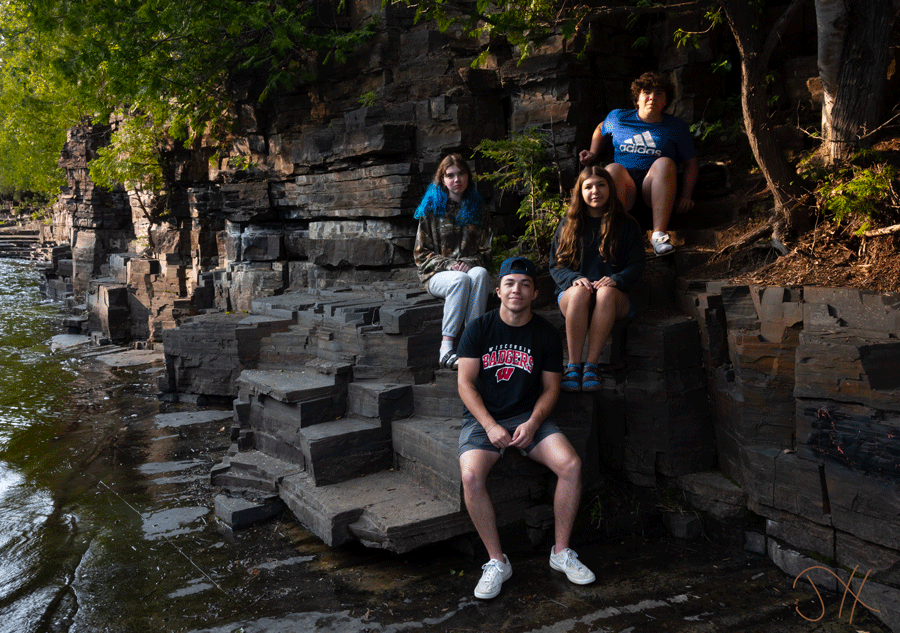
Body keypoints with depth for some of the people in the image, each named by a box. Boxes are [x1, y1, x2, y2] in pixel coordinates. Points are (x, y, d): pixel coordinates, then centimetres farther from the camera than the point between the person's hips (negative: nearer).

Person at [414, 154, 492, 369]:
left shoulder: (477, 208, 16)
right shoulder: (431, 208, 8)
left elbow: (485, 251, 14)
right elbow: (422, 254, 4)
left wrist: (471, 262, -9)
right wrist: (449, 265, -12)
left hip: (470, 268, 2)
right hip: (437, 274, -2)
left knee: (480, 274, -35)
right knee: (461, 279, -37)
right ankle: (446, 348, -39)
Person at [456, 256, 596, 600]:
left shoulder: (547, 333, 3)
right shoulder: (478, 328, -2)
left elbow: (550, 387, 6)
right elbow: (465, 382, -4)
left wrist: (533, 423, -12)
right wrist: (490, 426, -16)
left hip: (529, 416, 2)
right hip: (483, 417, -1)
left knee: (572, 464, -23)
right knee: (471, 476, -30)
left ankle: (561, 552, -3)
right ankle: (497, 561, -12)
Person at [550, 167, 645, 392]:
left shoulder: (626, 225, 13)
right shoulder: (568, 224, 15)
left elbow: (636, 265, 6)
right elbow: (556, 265, 9)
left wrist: (615, 280, -16)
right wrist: (574, 279, -14)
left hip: (615, 295, 0)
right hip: (572, 292, 1)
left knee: (607, 293, -38)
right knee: (580, 292, -37)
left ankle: (591, 364, -37)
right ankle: (573, 365, -36)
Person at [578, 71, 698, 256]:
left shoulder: (677, 127, 16)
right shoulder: (617, 117, 19)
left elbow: (691, 163, 15)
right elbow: (601, 129, 41)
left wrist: (686, 196, 1)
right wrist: (593, 154, 24)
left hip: (654, 190, 0)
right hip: (624, 187, 0)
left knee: (665, 162, -31)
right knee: (613, 169, -33)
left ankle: (659, 233, -41)